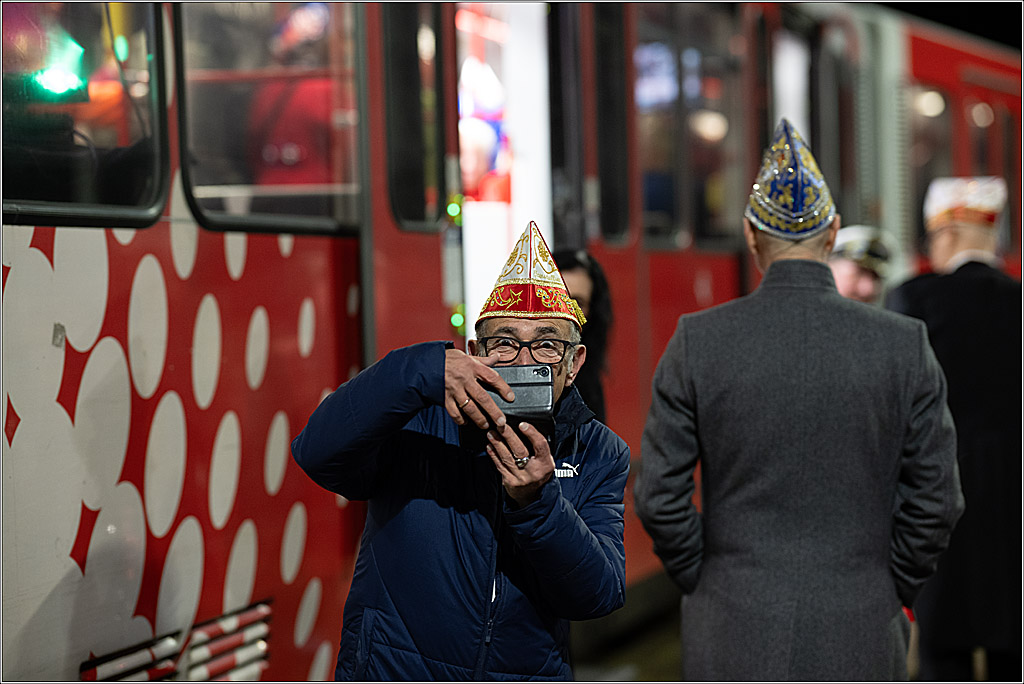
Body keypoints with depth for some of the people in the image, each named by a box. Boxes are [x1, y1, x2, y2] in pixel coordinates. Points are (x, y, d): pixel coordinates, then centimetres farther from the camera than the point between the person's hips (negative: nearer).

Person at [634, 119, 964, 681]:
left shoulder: (697, 343, -7)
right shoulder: (903, 346, -5)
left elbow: (659, 496, -5)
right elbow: (935, 498, -3)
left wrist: (701, 586, 9)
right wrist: (892, 595, 10)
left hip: (735, 638, 0)